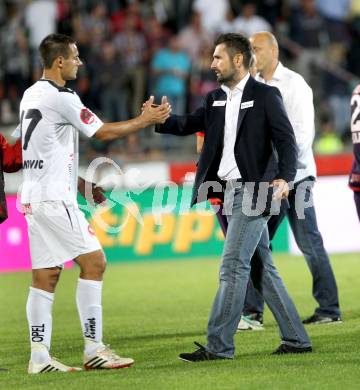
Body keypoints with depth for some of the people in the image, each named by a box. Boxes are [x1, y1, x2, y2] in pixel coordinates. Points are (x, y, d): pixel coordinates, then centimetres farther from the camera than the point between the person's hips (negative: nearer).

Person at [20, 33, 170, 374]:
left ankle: (39, 356, 2)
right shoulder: (61, 98, -13)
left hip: (33, 196, 9)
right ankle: (93, 349, -6)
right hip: (54, 198, -9)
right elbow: (103, 132, -7)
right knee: (94, 263, -5)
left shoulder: (30, 94, 14)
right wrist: (145, 120, 6)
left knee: (45, 276, 6)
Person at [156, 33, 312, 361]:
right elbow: (188, 125, 7)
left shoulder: (265, 96, -6)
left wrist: (284, 177, -26)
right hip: (230, 192, 8)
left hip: (252, 191, -8)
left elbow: (286, 139, -12)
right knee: (263, 268, 10)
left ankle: (219, 345, -9)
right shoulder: (215, 100, 15)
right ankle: (296, 339, 17)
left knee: (233, 266, -10)